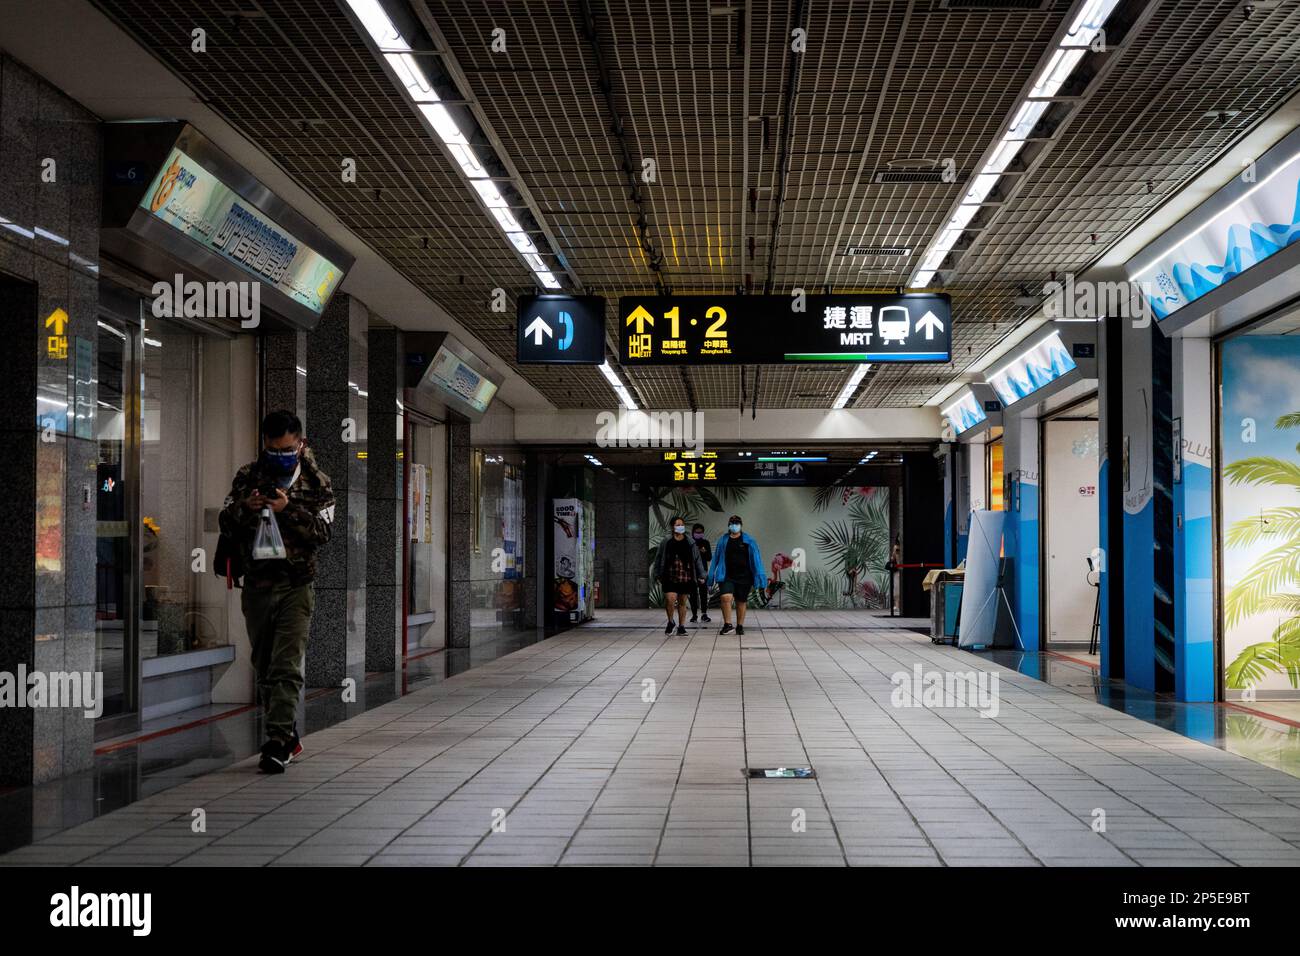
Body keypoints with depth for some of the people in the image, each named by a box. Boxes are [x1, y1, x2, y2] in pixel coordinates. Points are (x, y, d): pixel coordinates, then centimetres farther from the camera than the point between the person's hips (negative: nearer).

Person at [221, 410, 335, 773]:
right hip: (256, 584, 4)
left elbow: (324, 530, -7)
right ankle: (289, 737, 24)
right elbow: (226, 524, 5)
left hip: (296, 585, -4)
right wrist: (245, 507, -17)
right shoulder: (248, 476, 7)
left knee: (287, 666, -12)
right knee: (264, 667, 11)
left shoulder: (317, 482, 1)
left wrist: (289, 509, -21)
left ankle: (277, 743, -13)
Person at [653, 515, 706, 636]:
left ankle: (681, 627, 19)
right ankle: (670, 622, 10)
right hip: (670, 577, -2)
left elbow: (697, 559, 8)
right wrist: (658, 575, 6)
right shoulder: (666, 542, 2)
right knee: (670, 599, -15)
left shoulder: (690, 543, 5)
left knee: (682, 602, 9)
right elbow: (658, 558, 8)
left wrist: (701, 575, 4)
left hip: (685, 578, 2)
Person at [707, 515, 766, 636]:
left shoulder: (749, 542, 2)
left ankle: (740, 626, 23)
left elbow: (756, 560, 2)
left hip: (743, 577, 0)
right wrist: (711, 576, 11)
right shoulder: (723, 541, 6)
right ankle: (727, 624, -12)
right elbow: (716, 559, 12)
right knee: (725, 597, -22)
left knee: (741, 602, 9)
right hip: (726, 576, 0)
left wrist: (758, 578, -5)